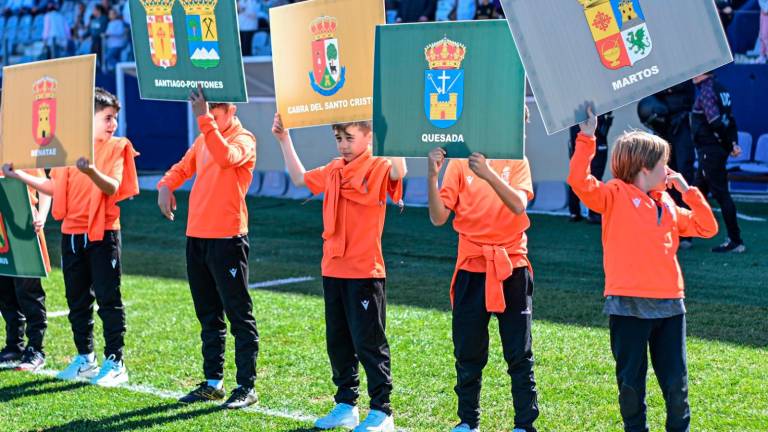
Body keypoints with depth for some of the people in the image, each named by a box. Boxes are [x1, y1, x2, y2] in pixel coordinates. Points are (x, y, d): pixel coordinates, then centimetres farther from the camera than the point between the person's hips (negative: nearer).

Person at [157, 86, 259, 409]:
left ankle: (247, 386, -1)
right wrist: (166, 185, 2)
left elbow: (226, 157, -29)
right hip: (196, 236, 8)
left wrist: (205, 119, -31)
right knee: (208, 315, 14)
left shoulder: (243, 140, -8)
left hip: (227, 237, -8)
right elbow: (184, 167, 23)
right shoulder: (203, 139, 15)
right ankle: (213, 382, 22)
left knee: (239, 315, -4)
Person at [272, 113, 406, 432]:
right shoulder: (334, 171, 11)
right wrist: (284, 139, 22)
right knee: (338, 342, 14)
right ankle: (346, 406, 24)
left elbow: (398, 172, -34)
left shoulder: (378, 169, -11)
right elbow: (300, 179, 26)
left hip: (365, 272, -8)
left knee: (369, 342, -3)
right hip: (333, 270, 8)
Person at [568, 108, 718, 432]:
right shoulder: (616, 195, -1)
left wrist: (688, 191, 12)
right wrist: (587, 137, -21)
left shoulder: (667, 204, 18)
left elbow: (707, 228, 20)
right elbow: (580, 181, -18)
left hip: (669, 304, 5)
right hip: (628, 305, -5)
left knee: (676, 381, 7)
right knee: (630, 381, 4)